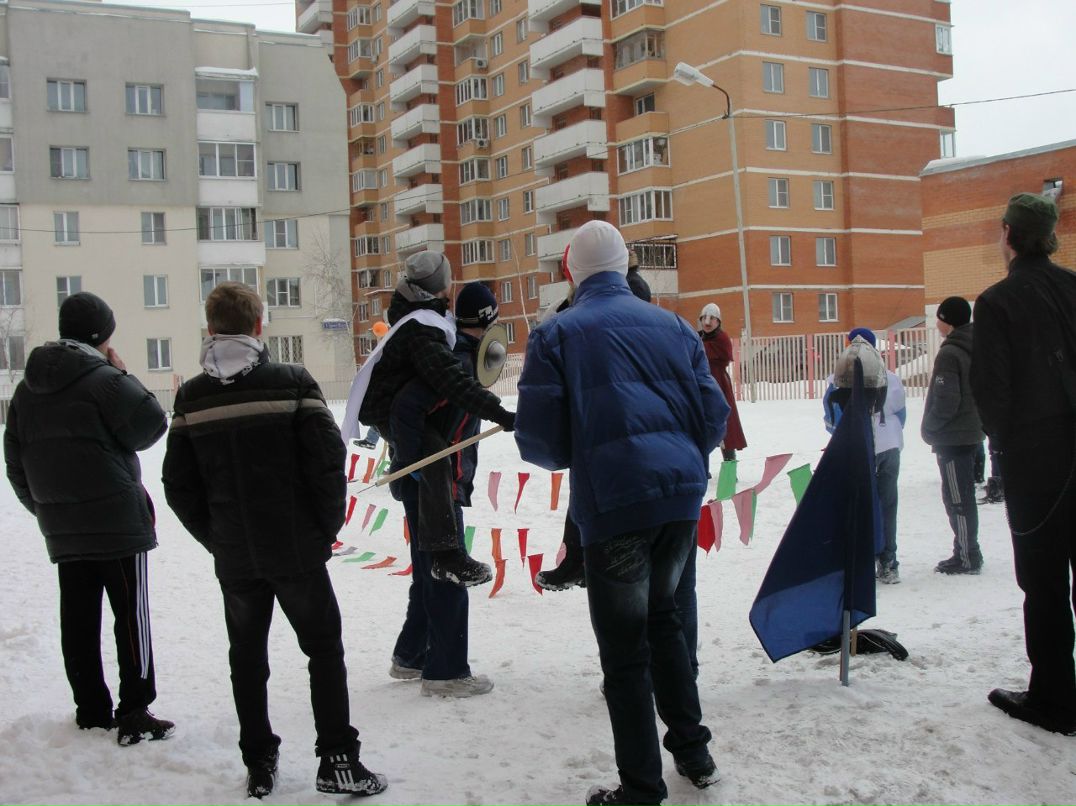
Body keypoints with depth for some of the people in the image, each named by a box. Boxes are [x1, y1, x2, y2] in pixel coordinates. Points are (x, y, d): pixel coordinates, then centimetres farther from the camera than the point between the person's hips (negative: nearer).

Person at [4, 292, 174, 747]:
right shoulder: (102, 378, -14)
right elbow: (150, 425, -12)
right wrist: (123, 375, -3)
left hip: (61, 527, 7)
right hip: (117, 520, -7)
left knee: (78, 620, 12)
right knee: (131, 615, 0)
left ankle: (91, 711, 20)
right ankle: (134, 716, 0)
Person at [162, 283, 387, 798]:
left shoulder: (191, 397, 0)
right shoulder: (291, 382, -9)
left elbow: (179, 484, 2)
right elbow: (327, 460, -12)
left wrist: (216, 538, 12)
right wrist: (326, 529, 0)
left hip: (233, 557, 3)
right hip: (296, 548, -2)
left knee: (247, 657, 15)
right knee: (324, 648, 9)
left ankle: (259, 765, 22)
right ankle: (337, 760, 8)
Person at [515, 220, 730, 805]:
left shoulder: (556, 334, 0)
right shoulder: (673, 326, 11)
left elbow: (537, 437, -5)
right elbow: (713, 413, 10)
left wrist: (570, 458, 17)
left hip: (613, 501, -4)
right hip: (683, 494, 5)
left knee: (623, 645, 6)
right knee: (661, 615, 24)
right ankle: (693, 751, 30)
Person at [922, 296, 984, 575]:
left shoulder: (949, 354, -17)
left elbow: (946, 400, -22)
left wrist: (929, 429, -9)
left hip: (952, 437, -9)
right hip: (971, 432, 9)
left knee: (957, 498, -3)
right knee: (963, 495, 16)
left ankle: (966, 557, 1)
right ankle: (968, 553, 22)